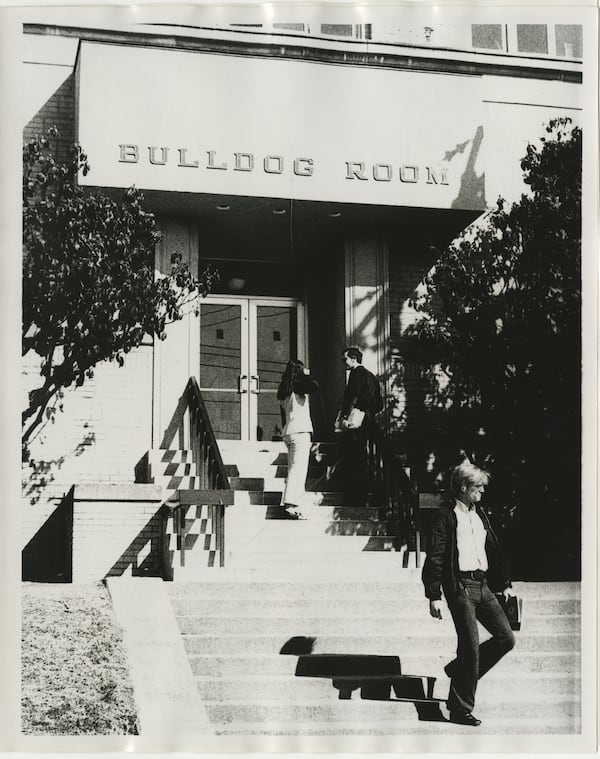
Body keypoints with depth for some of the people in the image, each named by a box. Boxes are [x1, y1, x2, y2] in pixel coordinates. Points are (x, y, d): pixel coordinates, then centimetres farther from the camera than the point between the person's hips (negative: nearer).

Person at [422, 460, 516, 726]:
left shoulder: (480, 515, 16)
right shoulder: (446, 516, -7)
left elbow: (494, 551, 22)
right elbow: (435, 558, -10)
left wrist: (505, 584, 18)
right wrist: (434, 596, -14)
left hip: (483, 585, 8)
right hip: (460, 586, -8)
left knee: (506, 637, 4)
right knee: (470, 646, -7)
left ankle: (460, 671, 21)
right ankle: (460, 709, 4)